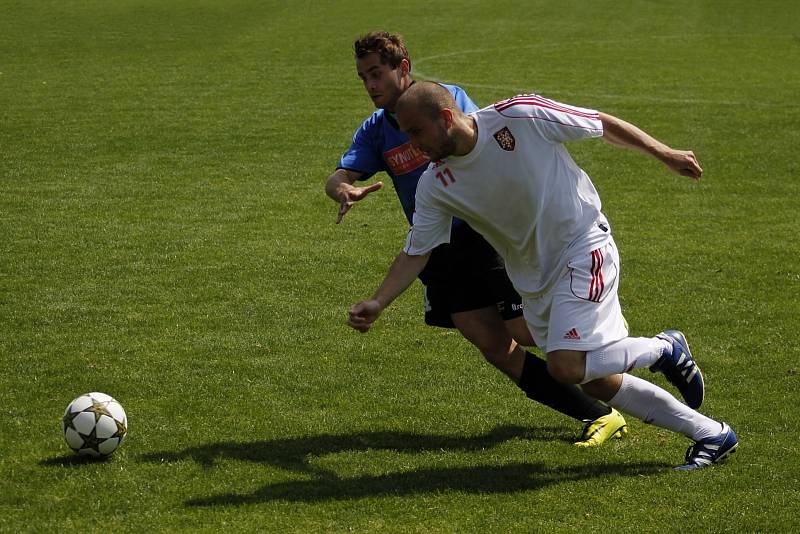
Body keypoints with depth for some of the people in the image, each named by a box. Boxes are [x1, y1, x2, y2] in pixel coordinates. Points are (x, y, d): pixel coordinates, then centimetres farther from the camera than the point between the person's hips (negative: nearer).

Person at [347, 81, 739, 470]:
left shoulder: (519, 116, -19)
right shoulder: (435, 185, -4)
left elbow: (602, 123, -8)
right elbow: (415, 253, 1)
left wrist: (664, 154, -3)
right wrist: (377, 304, -13)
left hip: (584, 251, -6)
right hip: (534, 283, 6)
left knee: (566, 367, -22)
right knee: (595, 381, 5)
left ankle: (664, 350, 4)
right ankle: (712, 436, 18)